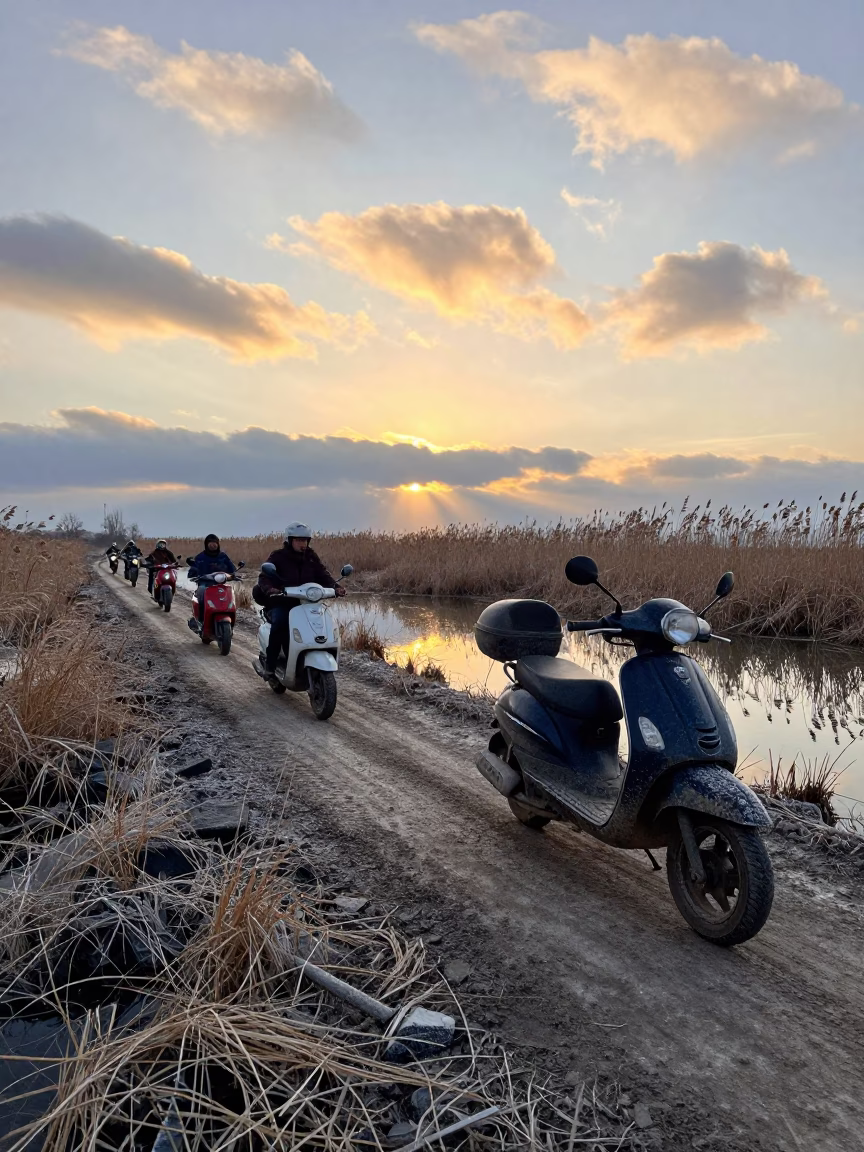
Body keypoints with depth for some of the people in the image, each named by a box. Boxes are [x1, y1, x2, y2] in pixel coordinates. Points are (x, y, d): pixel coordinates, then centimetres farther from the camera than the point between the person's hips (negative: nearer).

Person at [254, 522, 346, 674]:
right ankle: (270, 661, -19)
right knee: (280, 622, -33)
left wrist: (335, 586, -16)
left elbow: (322, 575, 4)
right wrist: (270, 589, -35)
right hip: (281, 603, -4)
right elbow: (264, 577, -12)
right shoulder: (277, 556, -2)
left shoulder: (311, 556, 10)